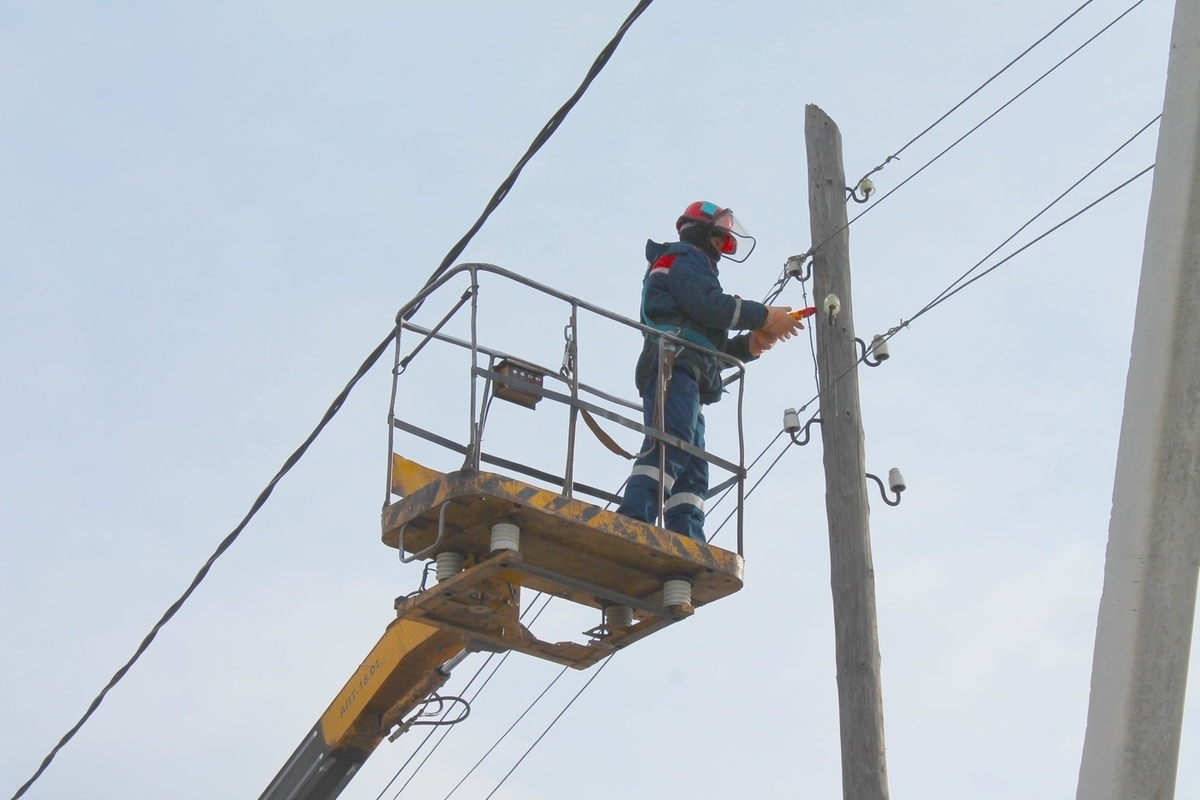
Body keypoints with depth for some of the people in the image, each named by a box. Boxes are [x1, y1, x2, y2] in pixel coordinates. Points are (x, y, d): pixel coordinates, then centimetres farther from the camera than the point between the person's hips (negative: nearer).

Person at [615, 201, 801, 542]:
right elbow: (709, 304, -11)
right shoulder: (685, 257, 10)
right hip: (673, 367, -10)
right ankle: (634, 521, -45)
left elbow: (710, 347, 31)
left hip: (685, 379, 10)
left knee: (693, 474, -2)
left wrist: (750, 344, 14)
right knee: (671, 445, -29)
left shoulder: (690, 264, 39)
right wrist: (765, 316, -4)